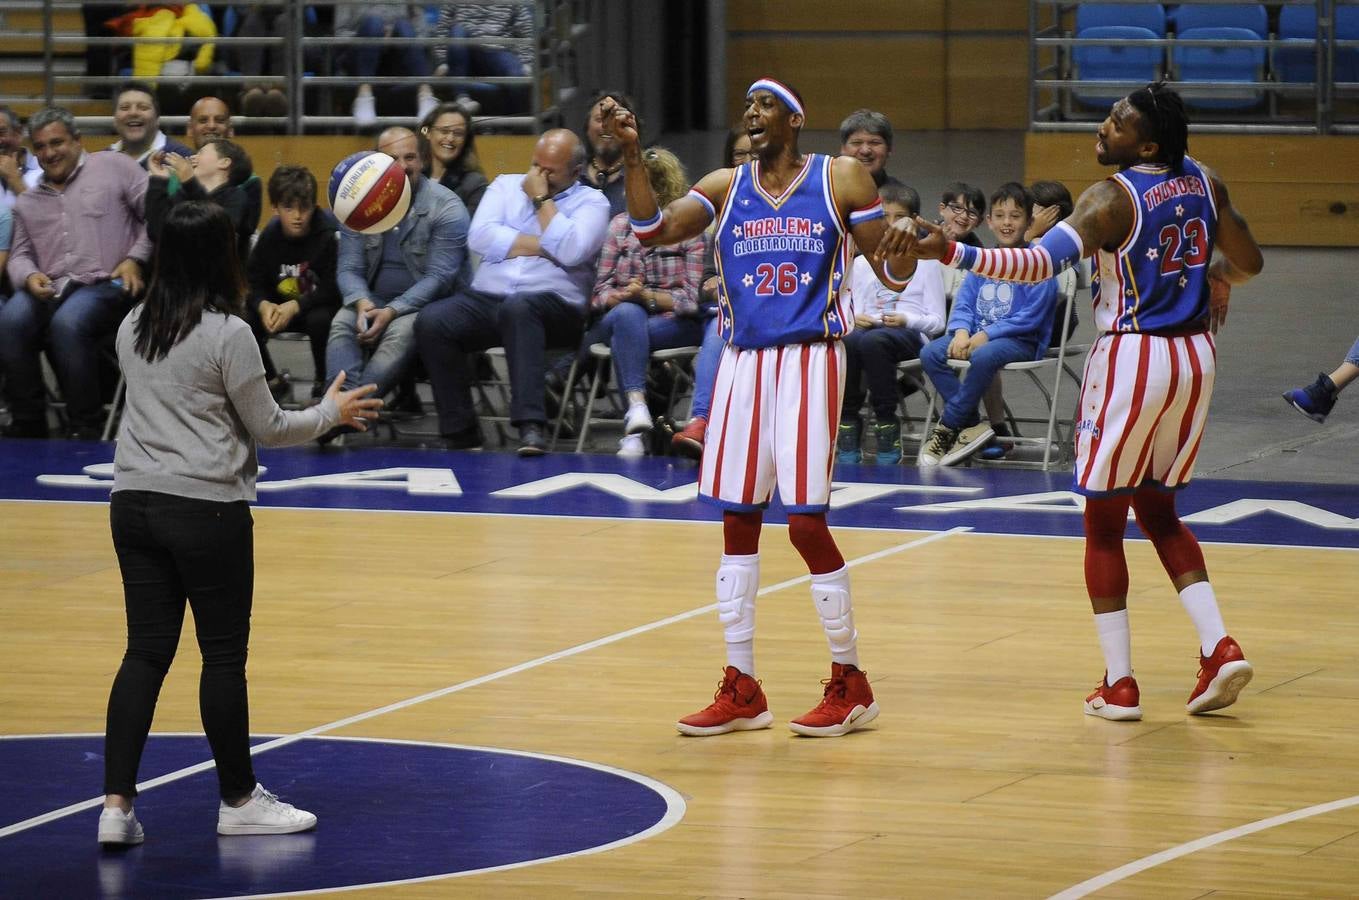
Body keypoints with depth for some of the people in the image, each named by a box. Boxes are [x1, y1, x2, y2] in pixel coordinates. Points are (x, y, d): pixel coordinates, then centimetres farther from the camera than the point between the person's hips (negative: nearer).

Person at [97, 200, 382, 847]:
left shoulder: (134, 328, 8)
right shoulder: (227, 335, -11)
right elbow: (267, 429, -3)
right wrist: (332, 412, 13)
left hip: (134, 501, 6)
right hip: (206, 505, -6)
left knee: (146, 651, 6)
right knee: (224, 655, 5)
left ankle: (117, 804, -2)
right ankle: (238, 800, 15)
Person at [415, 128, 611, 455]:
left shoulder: (591, 202, 9)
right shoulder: (506, 186, 19)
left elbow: (570, 252, -12)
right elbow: (480, 237, 1)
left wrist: (541, 199, -3)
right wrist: (543, 246, -3)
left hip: (555, 306, -4)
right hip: (486, 299, 4)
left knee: (518, 307, -39)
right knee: (431, 321, -25)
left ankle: (531, 426, -48)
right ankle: (461, 431, -18)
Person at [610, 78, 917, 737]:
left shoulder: (840, 179, 1)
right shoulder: (725, 187, 10)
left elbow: (892, 272, 1)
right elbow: (653, 230, -3)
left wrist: (907, 247, -22)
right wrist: (632, 155, -12)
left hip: (809, 360, -4)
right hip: (743, 361, 4)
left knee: (806, 521, -9)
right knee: (737, 519, 5)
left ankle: (850, 684, 5)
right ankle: (741, 691, 14)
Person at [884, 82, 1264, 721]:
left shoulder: (1113, 198, -17)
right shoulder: (1202, 182, 3)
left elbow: (1040, 261, -31)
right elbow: (1248, 262, 13)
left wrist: (950, 253, -38)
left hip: (1132, 357, -6)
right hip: (1195, 357, 6)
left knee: (1104, 524, 6)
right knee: (1159, 512, 20)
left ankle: (1119, 684, 4)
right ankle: (1219, 647, 4)